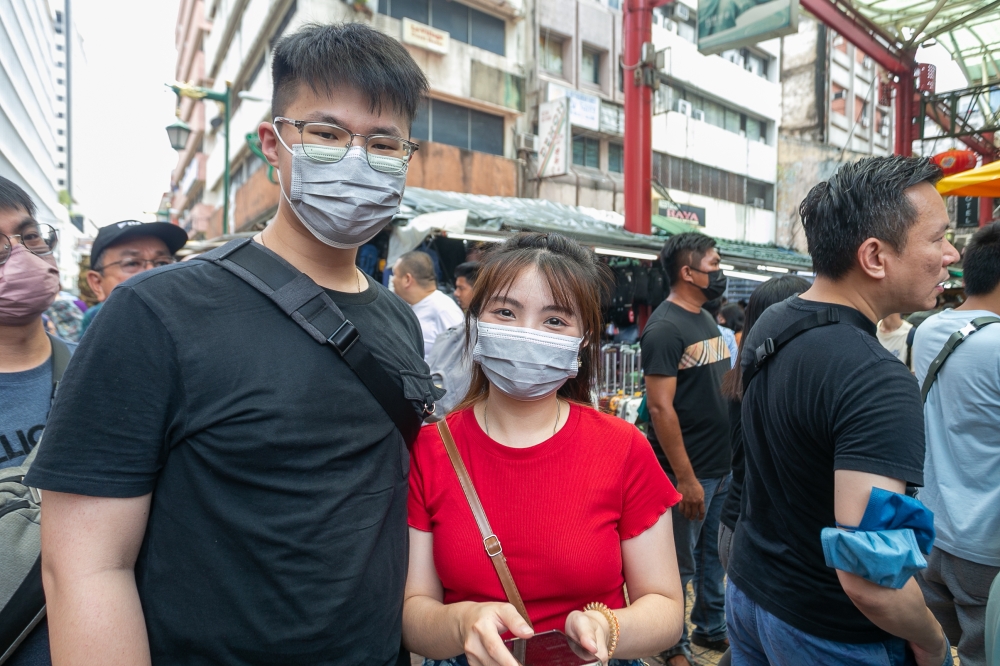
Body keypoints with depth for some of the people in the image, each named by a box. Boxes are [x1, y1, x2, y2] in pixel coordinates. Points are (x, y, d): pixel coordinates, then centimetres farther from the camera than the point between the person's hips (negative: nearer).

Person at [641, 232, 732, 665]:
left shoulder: (707, 319, 9)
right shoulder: (665, 328, -17)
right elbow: (660, 408, -21)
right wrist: (685, 478, -20)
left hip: (724, 465, 8)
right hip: (690, 471, -8)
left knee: (714, 556, 21)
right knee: (680, 565, 9)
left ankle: (712, 629, 40)